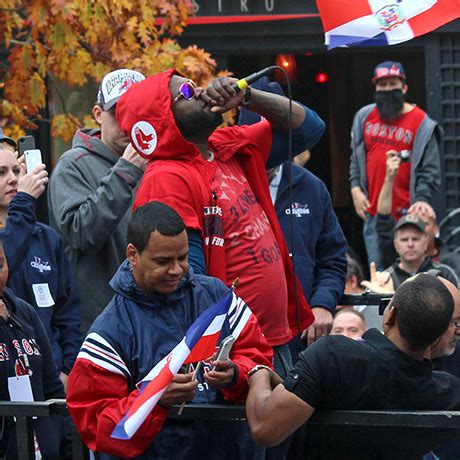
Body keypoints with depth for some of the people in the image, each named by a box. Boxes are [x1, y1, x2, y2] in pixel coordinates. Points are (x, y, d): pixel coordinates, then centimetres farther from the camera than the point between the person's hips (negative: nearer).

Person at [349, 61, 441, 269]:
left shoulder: (421, 123, -2)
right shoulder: (364, 117, 11)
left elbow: (430, 170, -3)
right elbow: (356, 157, 20)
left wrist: (422, 199, -14)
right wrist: (355, 188, 7)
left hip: (406, 213, -4)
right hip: (373, 211, 4)